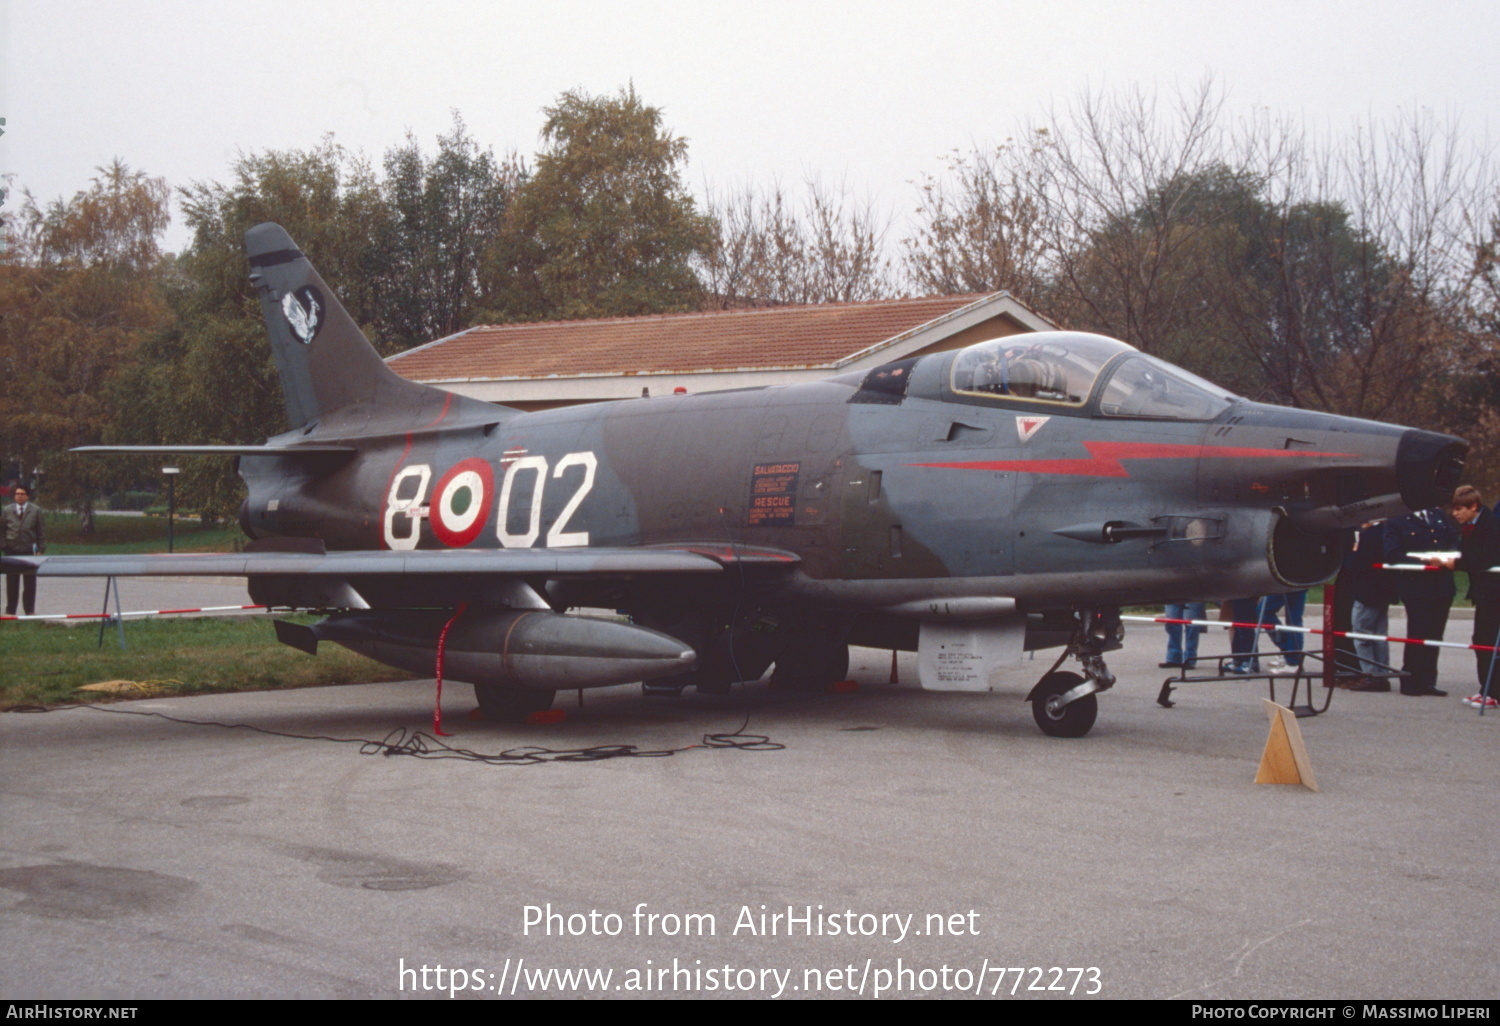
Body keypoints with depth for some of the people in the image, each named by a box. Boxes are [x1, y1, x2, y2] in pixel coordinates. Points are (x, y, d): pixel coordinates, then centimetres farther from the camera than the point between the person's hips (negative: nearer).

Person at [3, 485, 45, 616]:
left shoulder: (36, 510, 2)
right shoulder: (7, 510, 5)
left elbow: (40, 531, 2)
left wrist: (40, 549, -3)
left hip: (29, 551, -1)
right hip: (12, 551, 1)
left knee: (30, 583, 4)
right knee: (12, 582, 5)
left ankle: (30, 610, 11)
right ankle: (10, 610, 11)